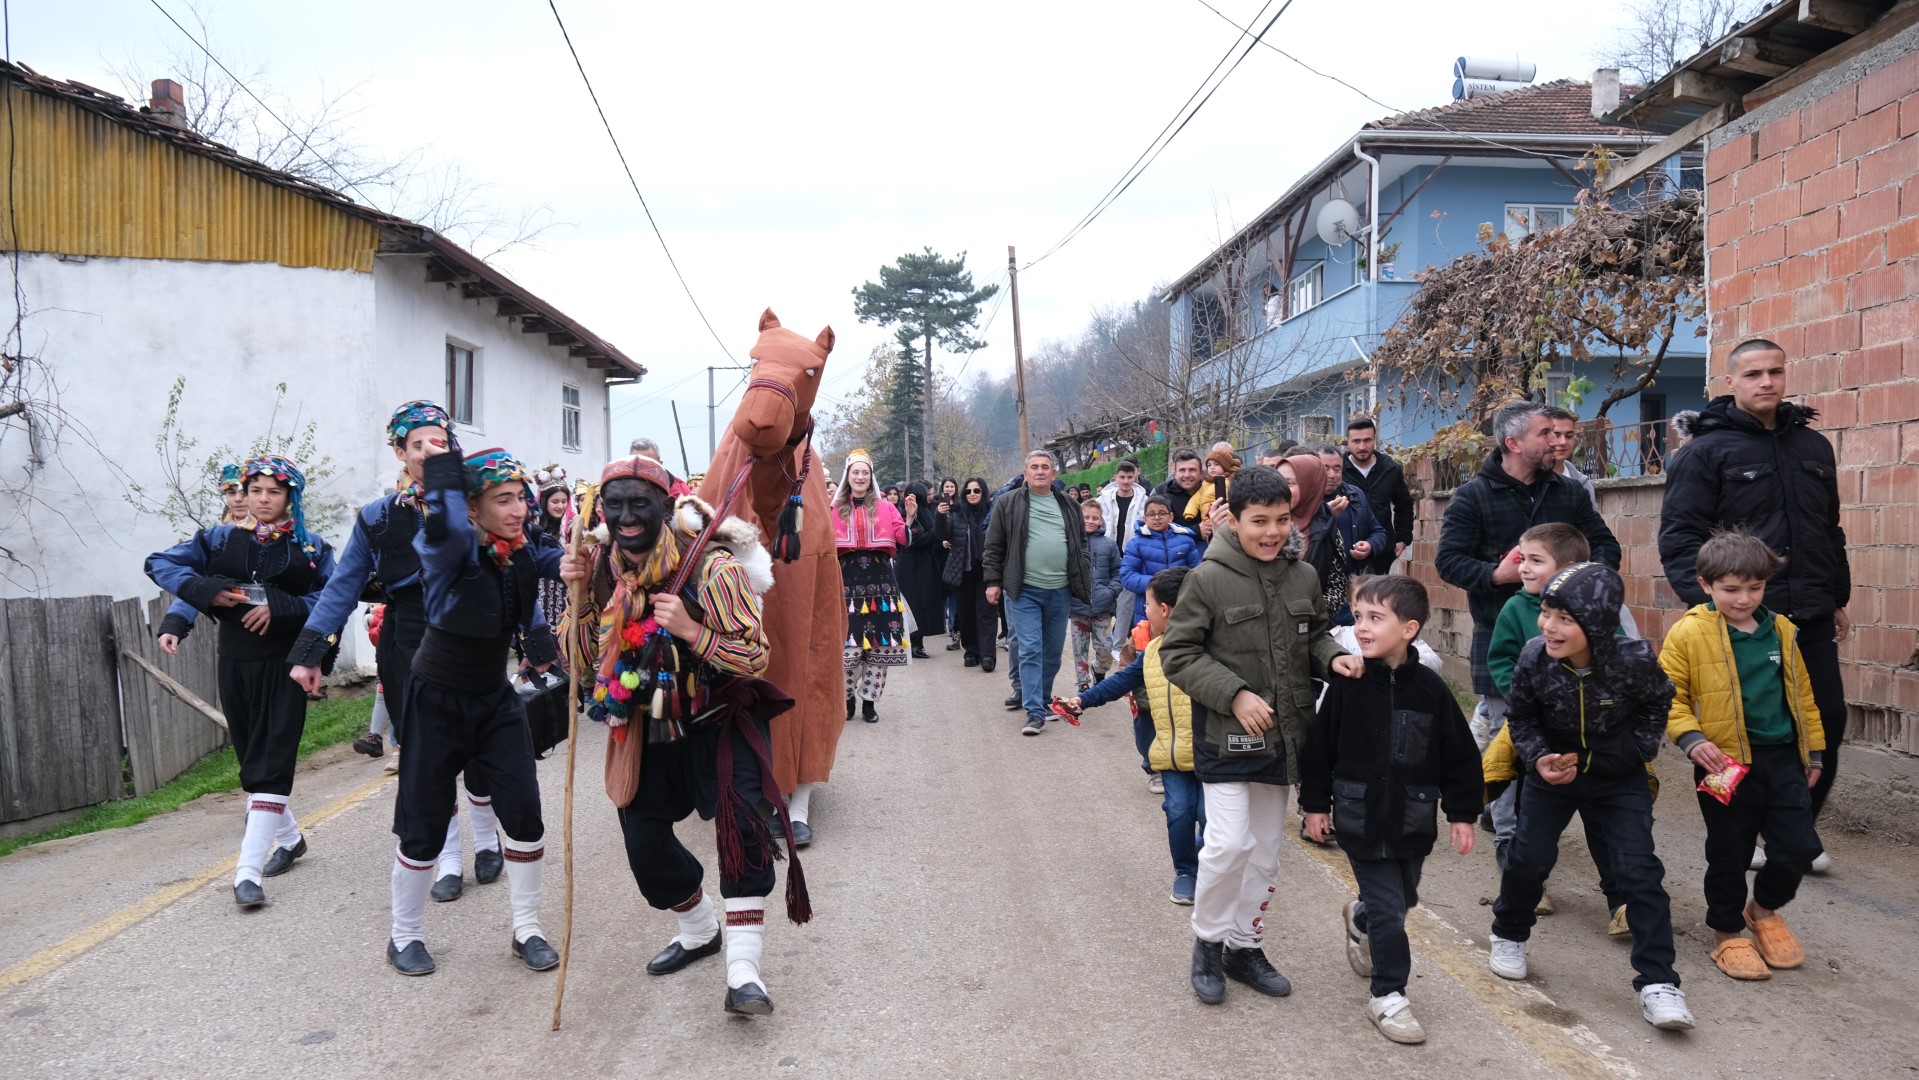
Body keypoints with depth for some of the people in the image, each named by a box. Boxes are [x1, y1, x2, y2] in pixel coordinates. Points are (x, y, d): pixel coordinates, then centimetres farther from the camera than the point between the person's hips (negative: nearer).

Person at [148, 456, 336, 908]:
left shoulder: (310, 548, 0)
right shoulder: (220, 540, 6)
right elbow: (159, 562, 4)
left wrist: (280, 608, -20)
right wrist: (206, 590, -11)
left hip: (285, 666, -4)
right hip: (235, 664, 4)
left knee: (270, 765, -9)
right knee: (251, 761, 15)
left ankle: (248, 869, -11)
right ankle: (288, 837, 35)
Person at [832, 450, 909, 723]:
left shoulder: (885, 508, 11)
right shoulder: (836, 509, 11)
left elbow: (902, 538, 4)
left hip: (880, 581, 1)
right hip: (847, 581, -1)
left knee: (881, 643, 0)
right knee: (848, 644, -8)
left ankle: (869, 701, 11)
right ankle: (848, 699, 11)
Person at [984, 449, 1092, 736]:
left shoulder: (1067, 505, 10)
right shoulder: (1008, 503, 0)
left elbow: (1081, 544, 17)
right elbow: (994, 546, 1)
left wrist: (1084, 579, 9)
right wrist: (993, 581, -3)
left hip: (1060, 592, 4)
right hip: (1024, 591, -4)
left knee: (1053, 651, 13)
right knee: (1030, 650, -8)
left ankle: (1043, 699, 32)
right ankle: (1035, 713, -7)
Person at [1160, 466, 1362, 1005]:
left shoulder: (1303, 577, 2)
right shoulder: (1208, 579, -13)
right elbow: (1177, 653, -11)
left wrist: (1333, 657, -5)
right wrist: (1234, 693, -20)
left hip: (1281, 736, 6)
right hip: (1225, 736, -5)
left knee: (1266, 850, 14)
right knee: (1230, 843, -12)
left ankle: (1244, 946, 31)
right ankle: (1207, 940, 13)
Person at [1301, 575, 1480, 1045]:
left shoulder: (1430, 688, -8)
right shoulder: (1347, 684, -11)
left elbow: (1459, 756, 0)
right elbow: (1318, 745, -3)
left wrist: (1462, 814, 0)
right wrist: (1315, 803, 0)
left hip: (1413, 819, 3)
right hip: (1361, 817, -3)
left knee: (1404, 898, 20)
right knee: (1388, 906, -2)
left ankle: (1360, 918, 53)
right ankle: (1388, 994, 14)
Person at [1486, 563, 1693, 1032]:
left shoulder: (1634, 660, -26)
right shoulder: (1534, 660, -22)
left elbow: (1657, 703, -3)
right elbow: (1521, 718, -6)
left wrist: (1638, 748, -9)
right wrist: (1538, 759, -21)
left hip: (1619, 778, -1)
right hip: (1554, 772, 1)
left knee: (1639, 871, -8)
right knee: (1527, 857, -3)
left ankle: (1658, 983, 0)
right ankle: (1509, 935, 26)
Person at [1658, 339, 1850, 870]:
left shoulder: (1813, 446, 13)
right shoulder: (1707, 451, -5)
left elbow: (1831, 530, 21)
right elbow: (1678, 536, -11)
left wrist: (1839, 598, 20)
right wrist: (1708, 603, -19)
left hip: (1812, 618, 5)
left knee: (1828, 721, 6)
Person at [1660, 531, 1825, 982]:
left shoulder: (1781, 630, 6)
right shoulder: (1689, 633, -9)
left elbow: (1801, 693, 16)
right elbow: (1668, 695, -6)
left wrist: (1813, 751, 17)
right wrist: (1691, 738, -19)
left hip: (1783, 759, 4)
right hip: (1725, 763, -4)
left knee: (1799, 848, 4)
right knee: (1729, 855, 6)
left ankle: (1764, 909, 32)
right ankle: (1727, 933, 26)